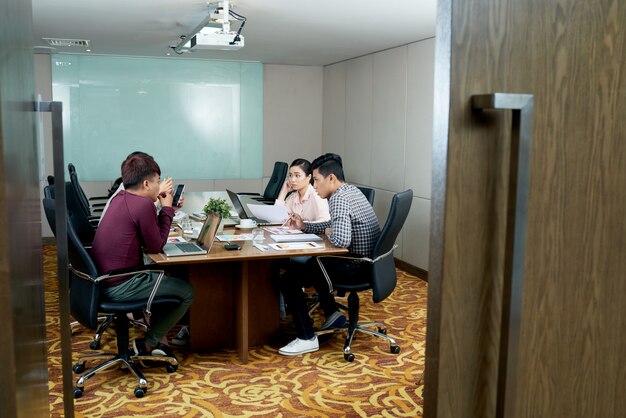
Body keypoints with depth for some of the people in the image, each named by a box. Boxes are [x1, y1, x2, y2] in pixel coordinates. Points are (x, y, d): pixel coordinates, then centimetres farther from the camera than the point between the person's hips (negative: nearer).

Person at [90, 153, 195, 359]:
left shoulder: (120, 198, 7)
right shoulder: (143, 204, -20)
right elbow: (156, 245, -11)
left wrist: (158, 198, 12)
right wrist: (167, 208, -4)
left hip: (104, 279, 10)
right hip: (120, 287, -10)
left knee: (163, 277, 31)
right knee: (186, 292, 4)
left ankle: (158, 337, 30)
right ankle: (148, 344, 13)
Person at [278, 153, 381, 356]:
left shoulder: (339, 199, -22)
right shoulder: (351, 190, 9)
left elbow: (341, 239, -35)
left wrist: (328, 232, -13)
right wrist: (304, 226, 10)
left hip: (354, 266, -10)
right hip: (367, 261, 10)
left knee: (289, 279, -8)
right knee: (312, 262, 31)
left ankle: (307, 339, -3)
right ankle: (332, 314, 31)